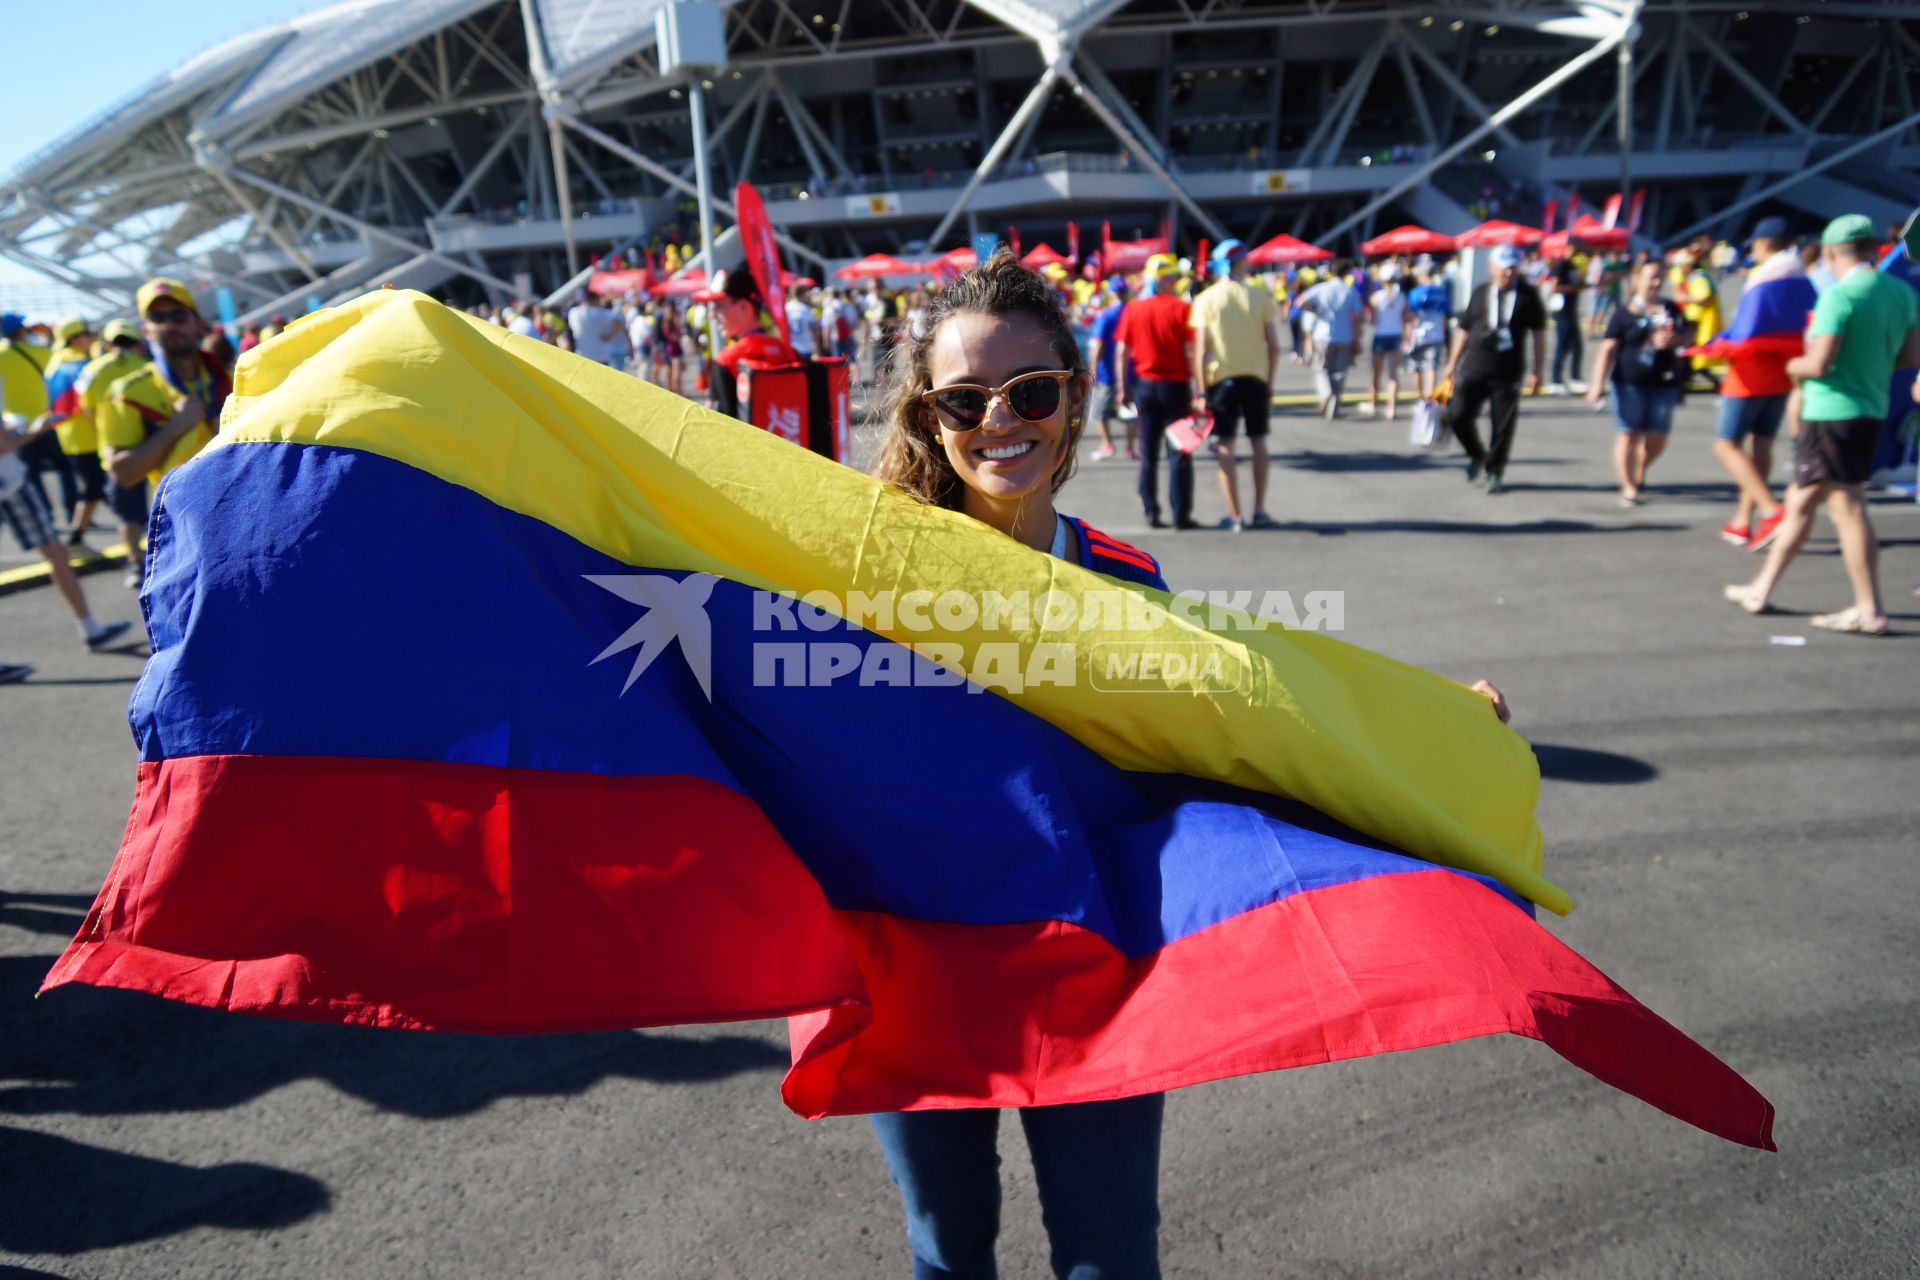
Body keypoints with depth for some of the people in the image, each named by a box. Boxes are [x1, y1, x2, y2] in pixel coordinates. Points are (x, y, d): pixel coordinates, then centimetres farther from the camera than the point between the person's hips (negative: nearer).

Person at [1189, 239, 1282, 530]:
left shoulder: (1205, 300, -3)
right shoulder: (1261, 297, 0)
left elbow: (1200, 351, -8)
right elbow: (1274, 346, -1)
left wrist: (1202, 390, -4)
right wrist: (1270, 382, 10)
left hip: (1221, 378, -2)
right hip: (1256, 377, 2)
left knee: (1225, 447, 2)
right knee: (1259, 442, 14)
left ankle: (1235, 516, 2)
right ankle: (1259, 511, 16)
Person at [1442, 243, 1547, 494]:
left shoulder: (1528, 296, 4)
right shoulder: (1480, 294, 9)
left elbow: (1538, 333, 7)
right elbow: (1464, 330, 14)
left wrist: (1537, 371, 2)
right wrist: (1452, 364, 13)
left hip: (1507, 373, -1)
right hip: (1473, 368, 1)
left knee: (1503, 426, 1)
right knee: (1457, 415, -8)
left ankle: (1494, 471, 18)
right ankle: (1476, 455, 19)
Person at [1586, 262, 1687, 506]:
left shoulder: (1670, 309, 12)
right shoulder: (1624, 314, -1)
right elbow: (1608, 349, -5)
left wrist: (1674, 340, -5)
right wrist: (1597, 383, -15)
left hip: (1663, 384, 4)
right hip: (1630, 384, -4)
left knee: (1657, 440, 2)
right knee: (1629, 436, -1)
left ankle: (1639, 473, 31)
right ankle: (1629, 488, 8)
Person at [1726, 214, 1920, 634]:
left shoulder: (1839, 296, -17)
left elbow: (1818, 364, -22)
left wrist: (1793, 366, -2)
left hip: (1832, 412, -8)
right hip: (1872, 411, 8)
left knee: (1847, 509, -1)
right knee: (1801, 501, 13)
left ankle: (1870, 612, 5)